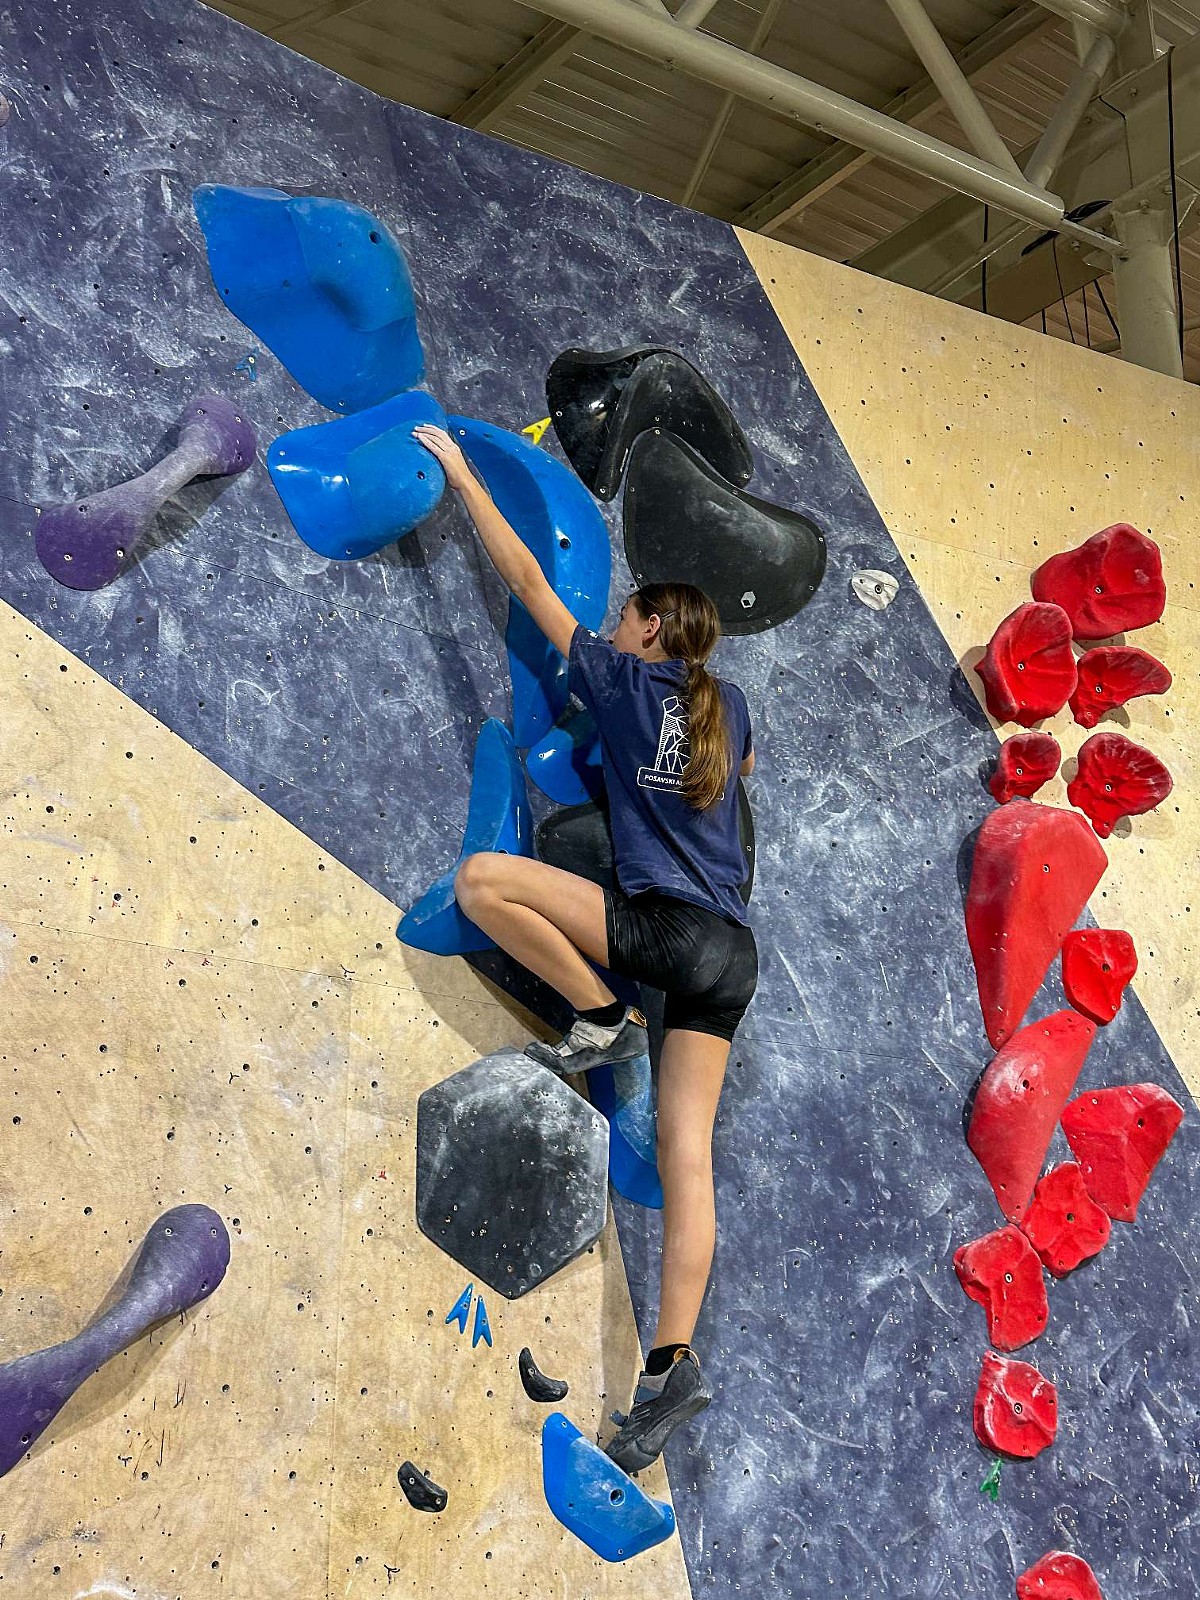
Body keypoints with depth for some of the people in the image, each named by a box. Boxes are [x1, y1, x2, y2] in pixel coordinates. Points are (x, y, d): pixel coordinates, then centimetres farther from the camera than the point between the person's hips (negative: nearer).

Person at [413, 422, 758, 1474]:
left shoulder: (624, 680, 2)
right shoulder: (728, 704, 17)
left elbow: (526, 580, 7)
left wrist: (460, 472, 15)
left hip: (667, 923, -8)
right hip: (730, 953, 8)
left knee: (482, 879, -8)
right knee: (687, 1152, 1)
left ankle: (601, 1021, -2)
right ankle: (673, 1367, -2)